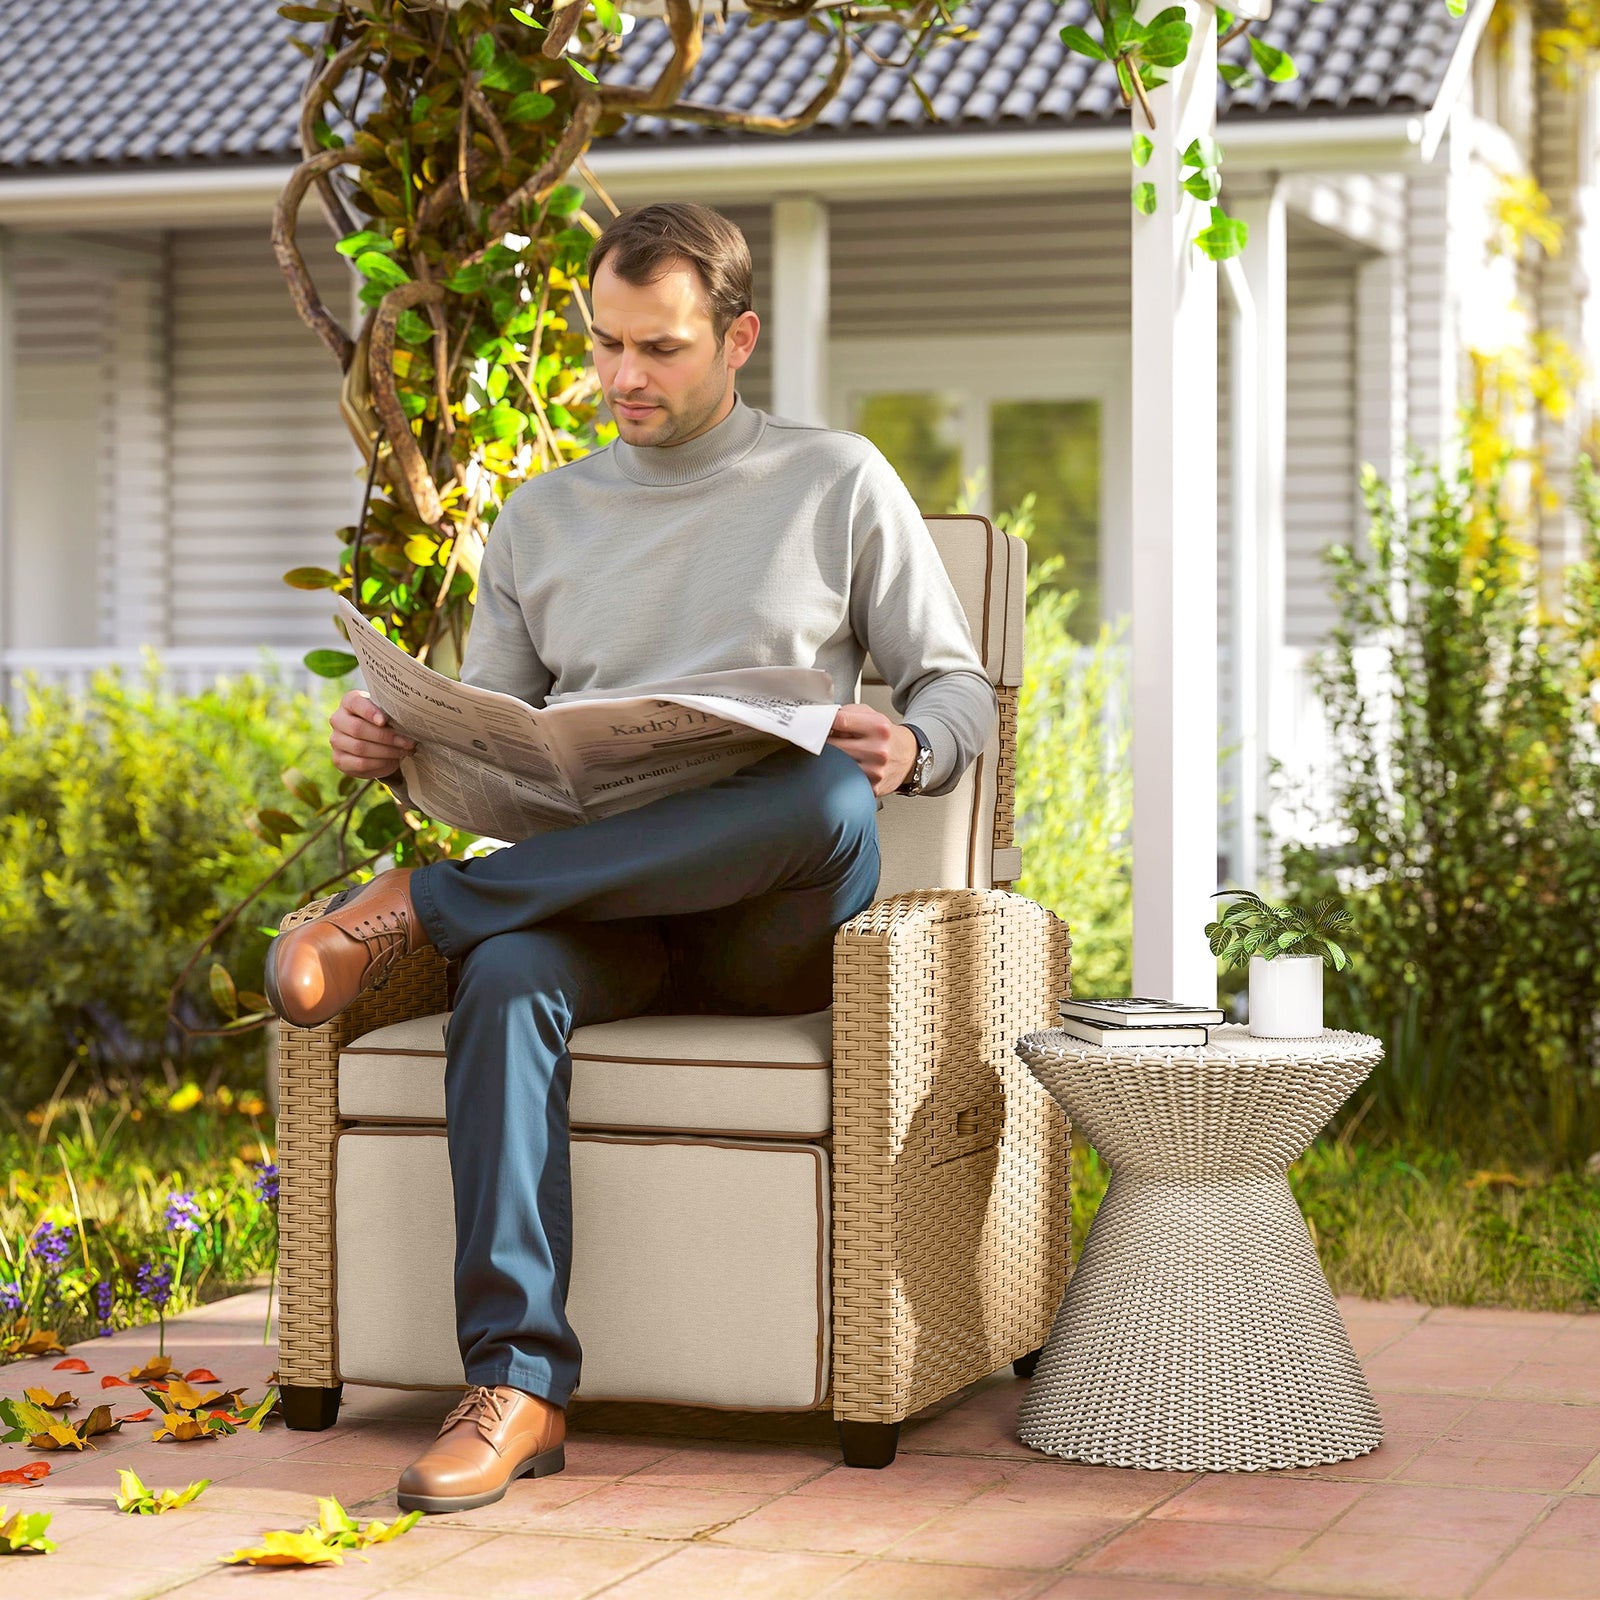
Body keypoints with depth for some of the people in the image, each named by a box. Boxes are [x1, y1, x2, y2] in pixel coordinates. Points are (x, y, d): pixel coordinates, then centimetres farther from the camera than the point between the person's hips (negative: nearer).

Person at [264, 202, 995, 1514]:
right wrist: (397, 748, -3)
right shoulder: (542, 519, 20)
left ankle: (421, 907, -31)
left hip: (773, 921, -2)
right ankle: (518, 1384, -38)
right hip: (596, 904, 2)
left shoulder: (840, 484, 11)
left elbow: (960, 690, 10)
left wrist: (908, 747, -14)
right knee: (506, 980, -36)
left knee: (832, 801, -39)